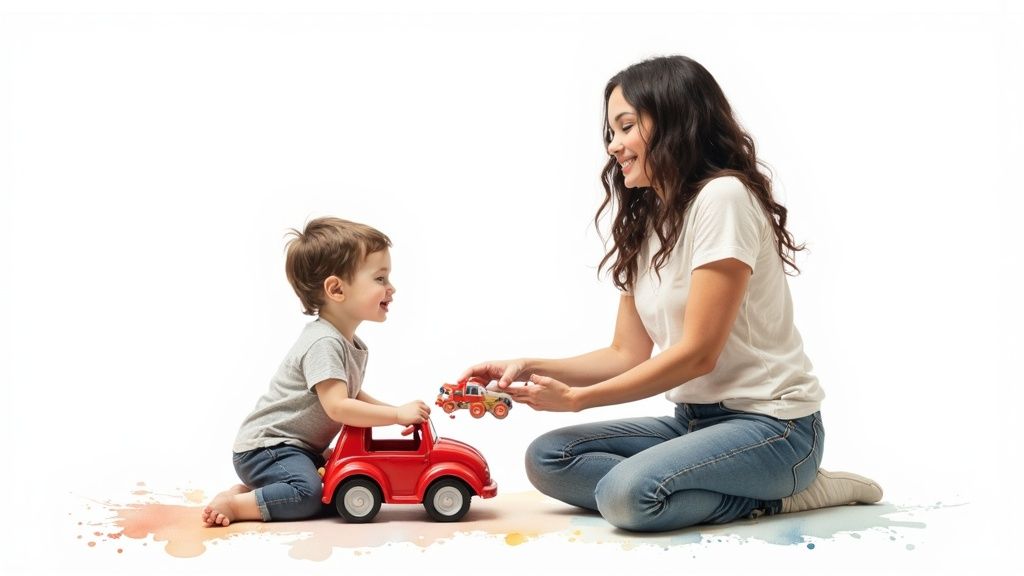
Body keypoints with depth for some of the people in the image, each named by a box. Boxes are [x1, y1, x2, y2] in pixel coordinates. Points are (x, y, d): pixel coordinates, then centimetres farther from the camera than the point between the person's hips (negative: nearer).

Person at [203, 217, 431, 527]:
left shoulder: (355, 346, 10)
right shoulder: (323, 343, -22)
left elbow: (352, 394, 23)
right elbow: (338, 406, -30)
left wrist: (398, 411, 8)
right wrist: (397, 414, -25)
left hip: (300, 447, 10)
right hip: (266, 446, -10)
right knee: (308, 493, -29)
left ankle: (244, 489, 13)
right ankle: (231, 505, -14)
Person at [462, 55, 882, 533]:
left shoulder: (722, 197, -15)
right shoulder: (642, 223, 13)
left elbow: (698, 354, -18)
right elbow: (628, 354, 9)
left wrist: (576, 398, -15)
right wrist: (531, 368, -5)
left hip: (772, 425, -9)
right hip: (695, 419, 9)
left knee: (628, 493, -31)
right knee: (546, 459, -6)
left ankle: (773, 497, -7)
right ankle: (757, 490, -8)